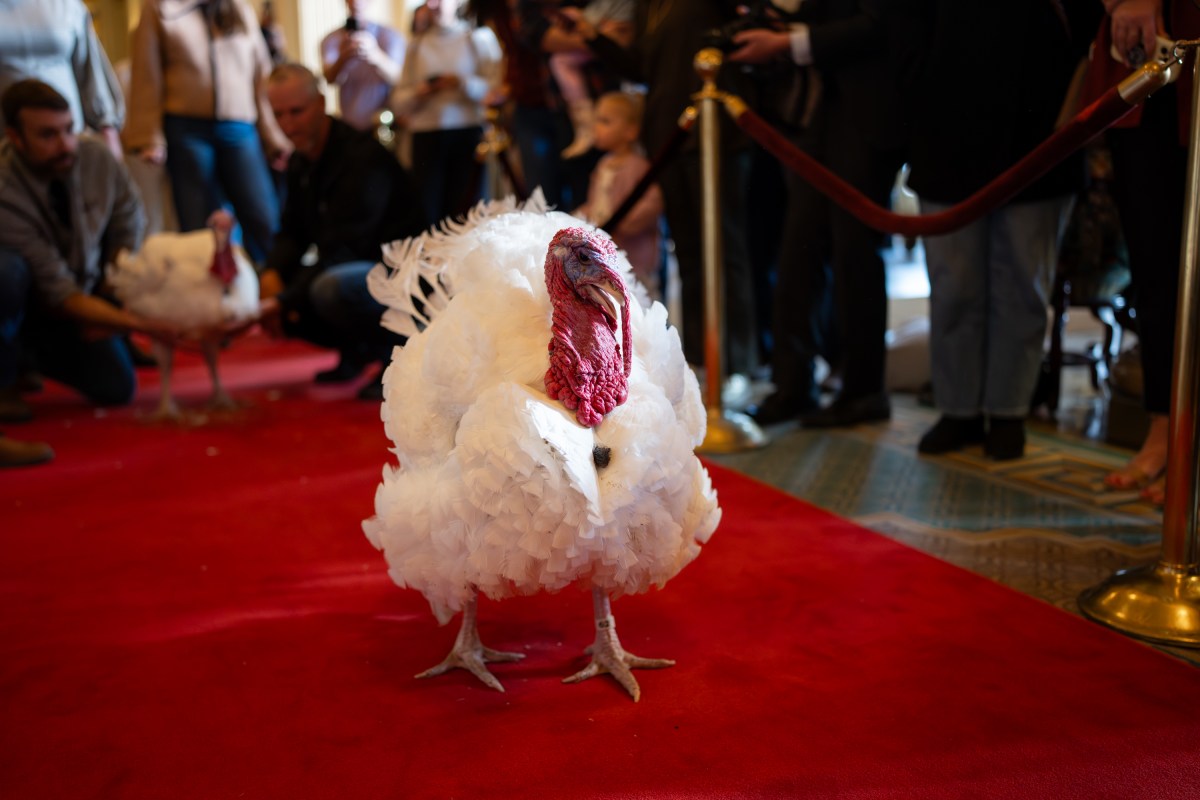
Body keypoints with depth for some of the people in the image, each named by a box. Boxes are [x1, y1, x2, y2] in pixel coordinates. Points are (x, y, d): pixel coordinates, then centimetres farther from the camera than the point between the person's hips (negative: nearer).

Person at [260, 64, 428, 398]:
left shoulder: (363, 157, -21)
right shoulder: (301, 163, 8)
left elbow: (342, 250, -26)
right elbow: (292, 233, 11)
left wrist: (285, 299, -27)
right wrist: (272, 273, -11)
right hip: (353, 269, 9)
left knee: (331, 287, -39)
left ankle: (396, 345, -11)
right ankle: (356, 350, 12)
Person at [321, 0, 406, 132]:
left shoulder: (392, 36, -3)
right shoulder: (331, 40, 2)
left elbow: (398, 77, -21)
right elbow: (331, 79, -16)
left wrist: (375, 56, -42)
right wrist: (344, 57, -38)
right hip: (350, 127, 2)